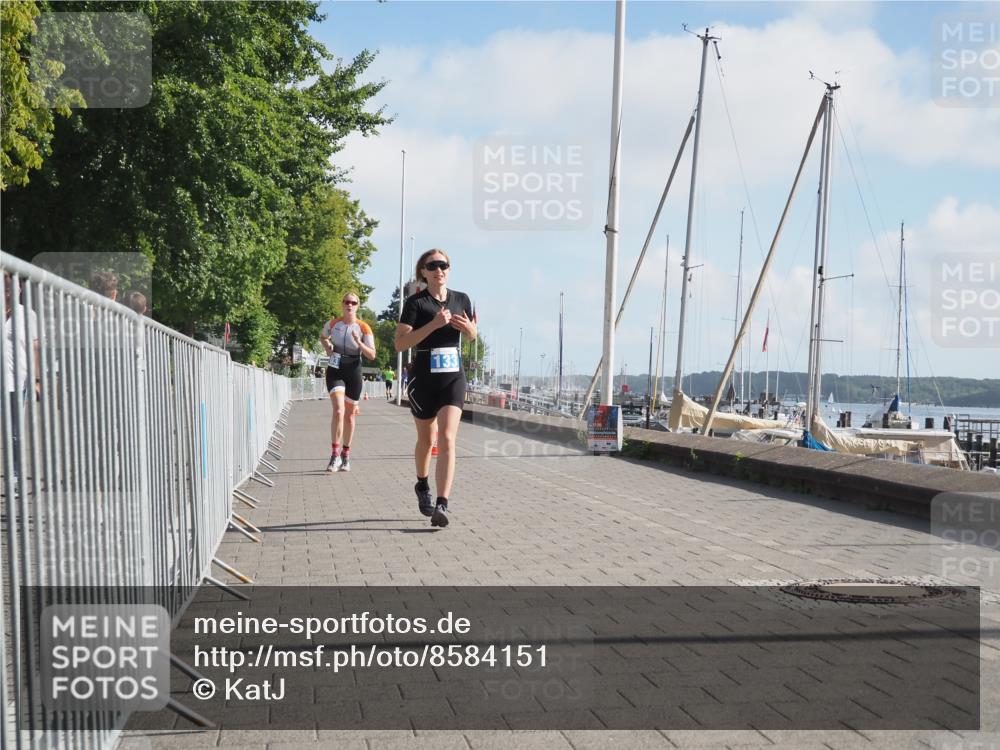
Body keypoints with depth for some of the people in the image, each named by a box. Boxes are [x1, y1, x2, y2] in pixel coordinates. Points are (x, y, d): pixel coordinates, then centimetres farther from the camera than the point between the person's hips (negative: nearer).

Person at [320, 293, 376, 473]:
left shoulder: (364, 328, -3)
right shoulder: (333, 323, 2)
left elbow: (372, 355, -5)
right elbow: (322, 337, 24)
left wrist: (359, 343, -23)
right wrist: (327, 347, 3)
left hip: (354, 372, 1)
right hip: (335, 371, 0)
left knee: (350, 415, 9)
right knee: (338, 410, -19)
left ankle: (346, 455, 24)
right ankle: (335, 455, -16)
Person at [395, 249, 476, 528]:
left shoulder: (462, 300, 5)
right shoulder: (415, 302, -7)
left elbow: (473, 335, 20)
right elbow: (400, 343, -14)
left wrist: (468, 328, -5)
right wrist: (433, 324, -22)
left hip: (454, 377, 1)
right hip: (423, 377, -1)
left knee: (447, 439, -14)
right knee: (426, 439, 16)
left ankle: (441, 506, -18)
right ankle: (422, 485, 43)